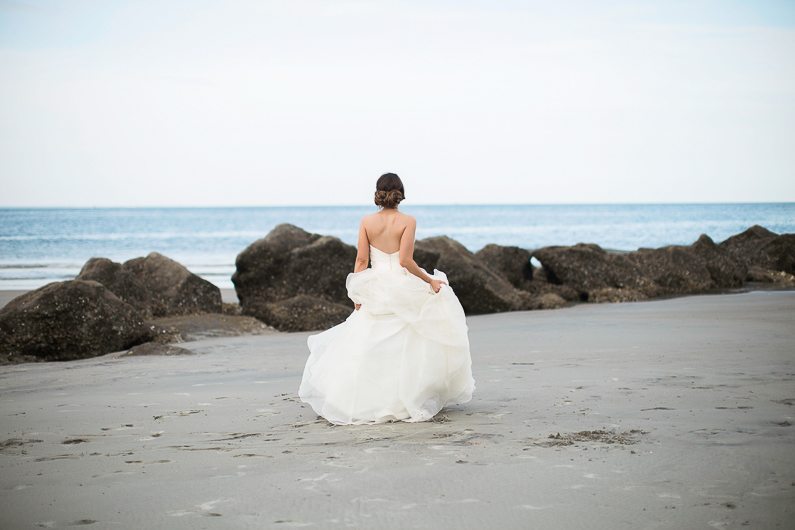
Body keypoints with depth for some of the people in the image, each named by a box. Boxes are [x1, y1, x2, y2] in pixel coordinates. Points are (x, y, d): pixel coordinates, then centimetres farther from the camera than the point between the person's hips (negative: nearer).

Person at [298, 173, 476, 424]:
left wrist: (357, 294, 6)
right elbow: (405, 260, -15)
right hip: (402, 288, -2)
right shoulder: (408, 221, -7)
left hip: (375, 289, 3)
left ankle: (361, 402, 7)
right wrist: (430, 280, -4)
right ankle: (406, 401, 7)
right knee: (405, 347, 6)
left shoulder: (367, 222, 0)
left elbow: (361, 260, 0)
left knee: (367, 345, 8)